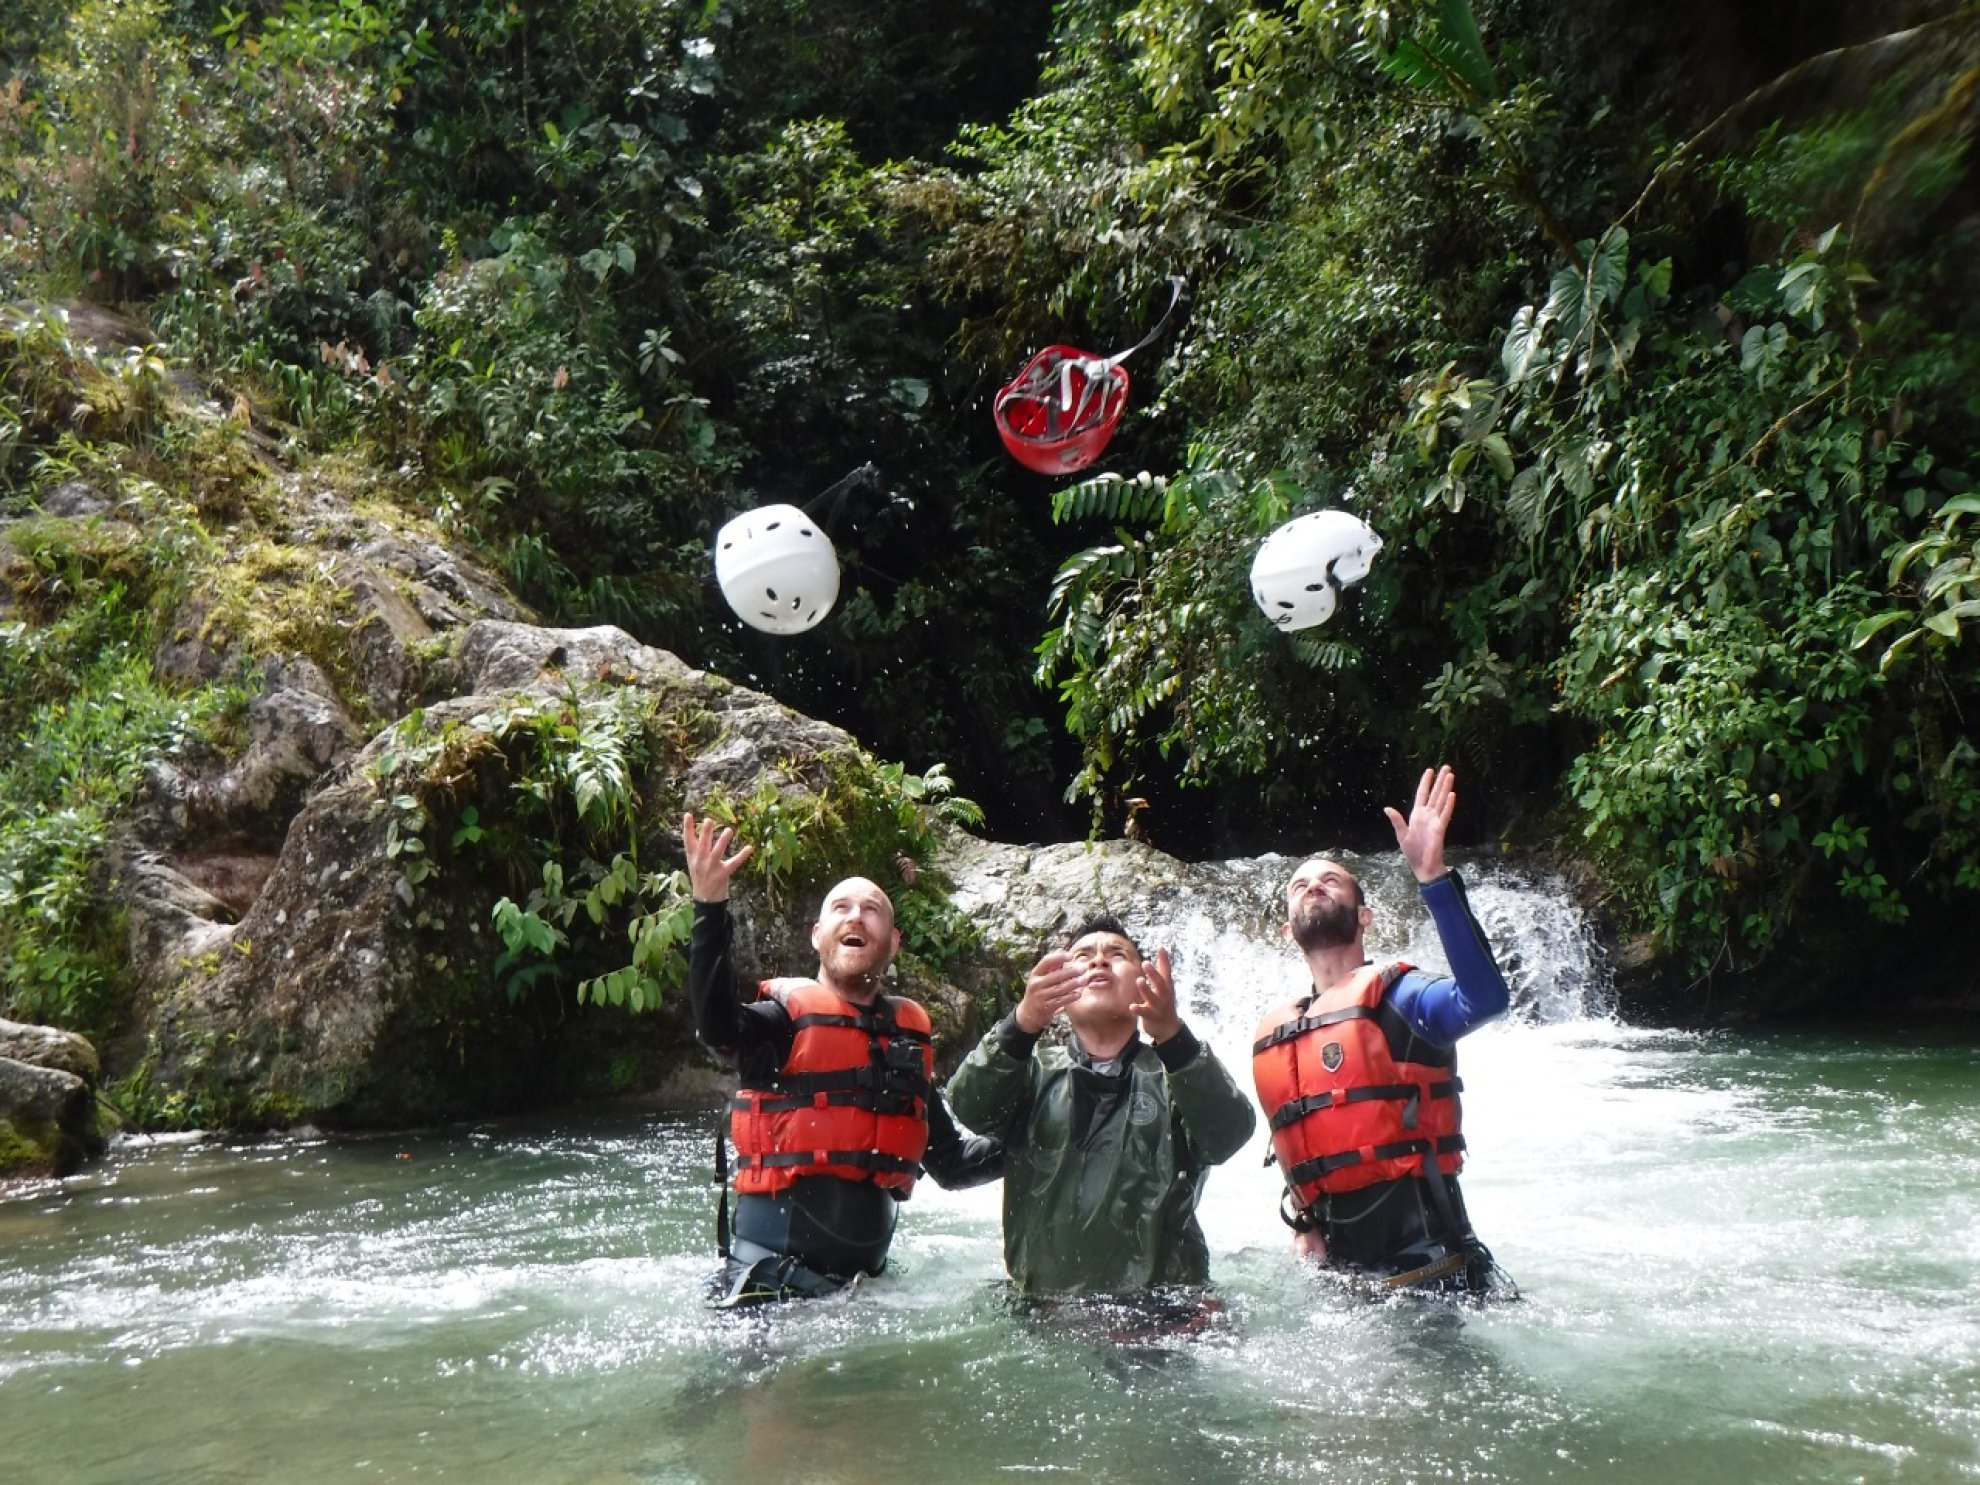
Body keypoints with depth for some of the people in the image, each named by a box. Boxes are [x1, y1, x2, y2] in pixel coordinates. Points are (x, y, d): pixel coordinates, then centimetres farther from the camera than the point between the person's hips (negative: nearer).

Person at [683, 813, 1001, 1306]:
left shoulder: (910, 1034, 12)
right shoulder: (786, 1014, -3)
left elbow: (949, 1159, 16)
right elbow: (718, 1027, -27)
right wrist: (711, 909, -38)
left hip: (864, 1269, 5)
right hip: (771, 1269, -5)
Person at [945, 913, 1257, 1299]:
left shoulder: (1173, 1071, 9)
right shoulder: (1034, 1069, 11)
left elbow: (1228, 1135, -12)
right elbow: (971, 1107, -10)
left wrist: (1172, 1036, -30)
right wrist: (1024, 1023, -29)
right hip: (1039, 1306, 2)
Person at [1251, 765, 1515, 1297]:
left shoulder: (1398, 998, -7)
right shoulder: (1271, 1035, 12)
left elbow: (1484, 998, -30)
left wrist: (1432, 876, -37)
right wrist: (1301, 1224, 7)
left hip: (1432, 1272, -6)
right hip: (1338, 1276, 6)